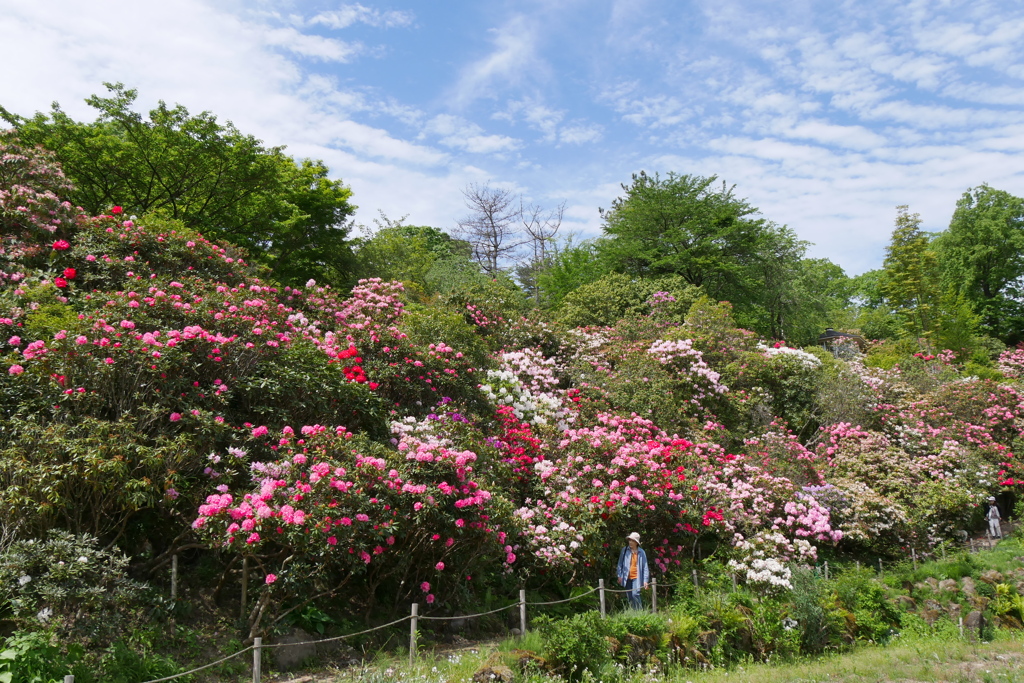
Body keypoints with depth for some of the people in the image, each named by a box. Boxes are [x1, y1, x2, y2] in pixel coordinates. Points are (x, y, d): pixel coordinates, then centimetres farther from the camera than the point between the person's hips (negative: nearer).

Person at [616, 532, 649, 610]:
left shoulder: (641, 552, -1)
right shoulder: (625, 550, 2)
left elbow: (645, 567, 2)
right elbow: (620, 564, 7)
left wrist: (645, 580, -2)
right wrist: (619, 575, 1)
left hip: (636, 577, -2)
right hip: (627, 577, 2)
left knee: (635, 594, -16)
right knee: (630, 597, 7)